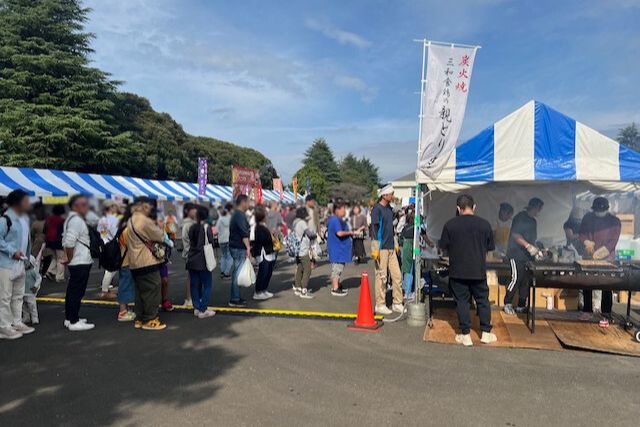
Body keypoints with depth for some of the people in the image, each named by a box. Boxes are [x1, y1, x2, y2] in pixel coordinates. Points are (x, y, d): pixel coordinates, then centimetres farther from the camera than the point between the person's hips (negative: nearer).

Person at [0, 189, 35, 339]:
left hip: (20, 263, 9)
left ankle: (17, 322, 27)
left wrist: (26, 259, 16)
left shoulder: (25, 218, 11)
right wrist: (13, 252, -21)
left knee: (18, 296, 16)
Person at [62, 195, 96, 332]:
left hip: (76, 263, 11)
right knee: (77, 292, -7)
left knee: (72, 291, 17)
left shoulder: (72, 218, 17)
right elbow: (69, 242, -24)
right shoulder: (76, 220, -16)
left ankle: (69, 318, 26)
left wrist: (68, 256, 15)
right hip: (81, 262, -11)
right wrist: (70, 258, -13)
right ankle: (74, 322, -3)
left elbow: (66, 241, 19)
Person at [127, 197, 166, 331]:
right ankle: (149, 320, 4)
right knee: (152, 291, -1)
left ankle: (139, 319, 20)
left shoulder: (131, 221, 13)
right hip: (147, 262, -9)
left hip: (135, 263, 9)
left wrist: (153, 227, 10)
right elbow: (160, 236, -9)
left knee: (140, 291, 15)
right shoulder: (145, 221, -17)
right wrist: (157, 227, 8)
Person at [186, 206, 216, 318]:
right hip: (203, 261, -5)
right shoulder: (206, 227, -10)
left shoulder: (192, 228, 6)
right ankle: (203, 310, 0)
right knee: (207, 285, 2)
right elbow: (210, 244, -8)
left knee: (195, 285, 10)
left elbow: (190, 243, 10)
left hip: (192, 260, 6)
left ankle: (196, 308, 15)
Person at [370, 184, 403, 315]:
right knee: (381, 277, -1)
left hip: (391, 248, 8)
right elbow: (374, 228, -14)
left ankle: (397, 304, 18)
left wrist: (395, 244, 21)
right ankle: (380, 305, 10)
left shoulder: (390, 208, 14)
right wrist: (375, 249, -17)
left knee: (397, 275, 8)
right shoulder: (377, 209, -11)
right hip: (381, 248, -8)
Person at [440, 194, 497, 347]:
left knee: (462, 301, 7)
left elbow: (443, 247, 1)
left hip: (458, 271, -1)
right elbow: (491, 247, 6)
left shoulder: (450, 224, -7)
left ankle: (465, 335, 9)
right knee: (483, 300, 15)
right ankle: (486, 333, 21)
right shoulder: (484, 224, -3)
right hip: (479, 271, 1)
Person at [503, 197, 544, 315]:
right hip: (517, 254, -8)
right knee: (516, 278, -11)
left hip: (528, 256, 8)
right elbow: (515, 235, -17)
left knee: (526, 281, 5)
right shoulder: (520, 217, -8)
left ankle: (521, 306, 12)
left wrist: (537, 250, 11)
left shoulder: (533, 221, 19)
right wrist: (528, 246, -23)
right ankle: (507, 304, 2)